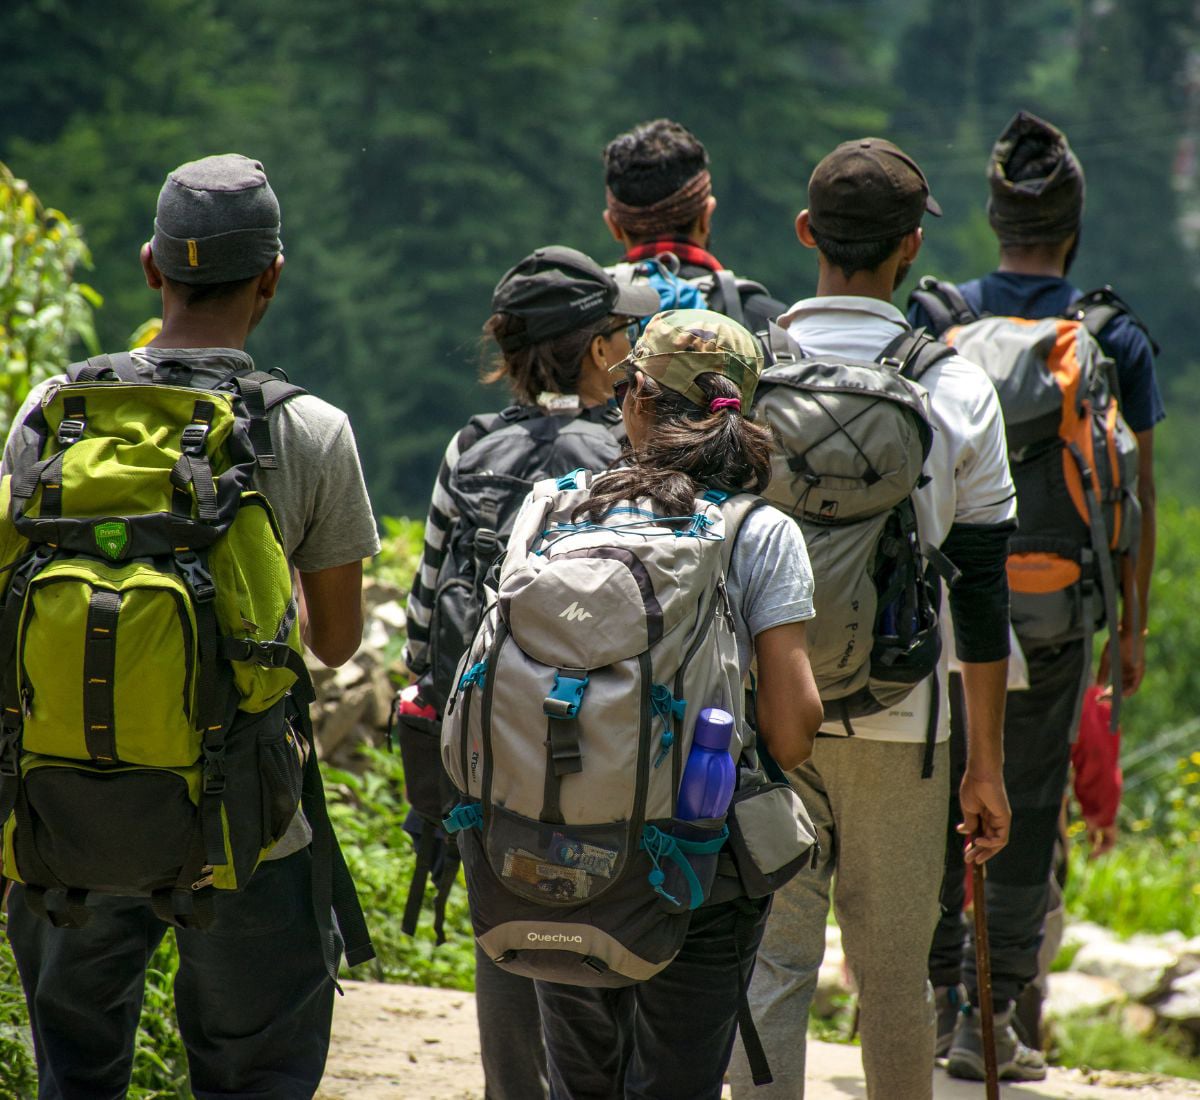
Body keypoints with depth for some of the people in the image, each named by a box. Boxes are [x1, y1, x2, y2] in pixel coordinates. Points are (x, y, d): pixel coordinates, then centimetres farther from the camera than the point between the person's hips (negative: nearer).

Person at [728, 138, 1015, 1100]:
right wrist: (987, 762, 6)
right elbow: (981, 588, -1)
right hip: (900, 725, 0)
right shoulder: (958, 391, -3)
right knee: (893, 976, 10)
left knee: (771, 965, 3)